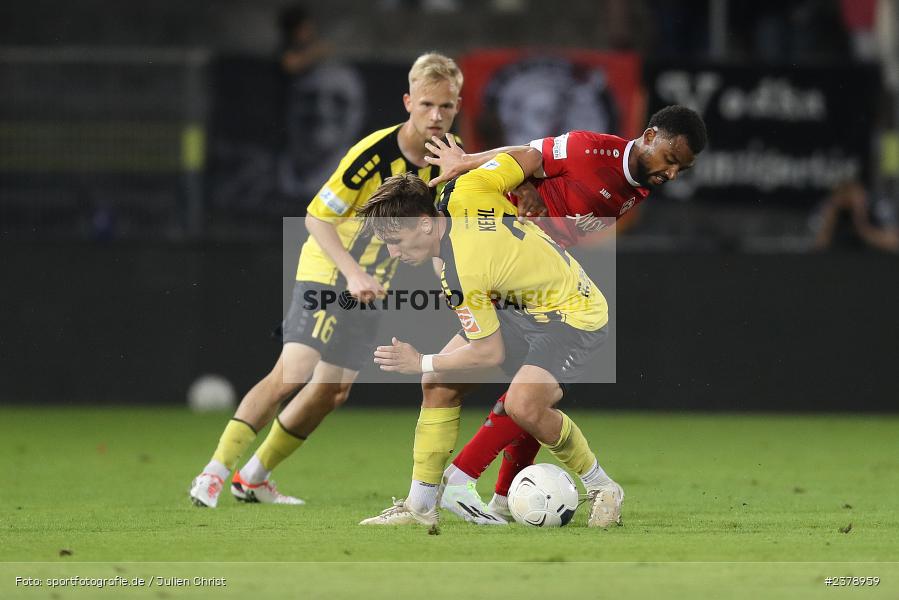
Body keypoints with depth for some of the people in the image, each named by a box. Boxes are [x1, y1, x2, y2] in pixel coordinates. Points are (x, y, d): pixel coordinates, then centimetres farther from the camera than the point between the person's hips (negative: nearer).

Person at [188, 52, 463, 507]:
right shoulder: (375, 153, -23)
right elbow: (316, 217, -19)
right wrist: (352, 273, -29)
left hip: (371, 286, 7)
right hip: (327, 274, -7)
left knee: (331, 393, 6)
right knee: (290, 377, -20)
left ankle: (254, 477, 20)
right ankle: (216, 469, -13)